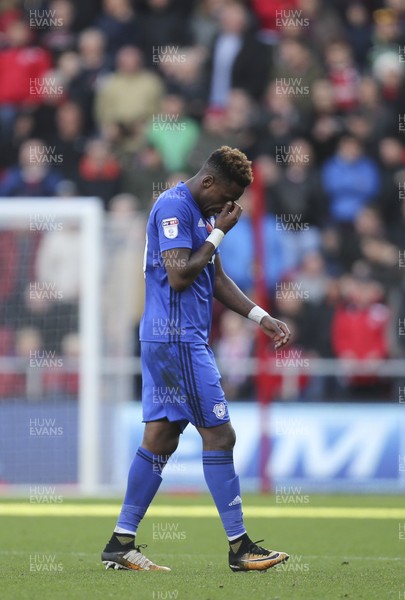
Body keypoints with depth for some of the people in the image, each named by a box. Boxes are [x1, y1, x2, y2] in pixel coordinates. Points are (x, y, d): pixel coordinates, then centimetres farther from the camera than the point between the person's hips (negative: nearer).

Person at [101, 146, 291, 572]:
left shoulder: (200, 211, 18)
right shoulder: (174, 207, -13)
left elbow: (215, 278, 23)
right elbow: (178, 276, -21)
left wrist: (261, 318, 16)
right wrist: (219, 233, -13)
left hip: (166, 340, 10)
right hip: (178, 340, -10)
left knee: (160, 438, 9)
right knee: (219, 435, -7)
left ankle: (121, 543, 10)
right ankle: (239, 546, -3)